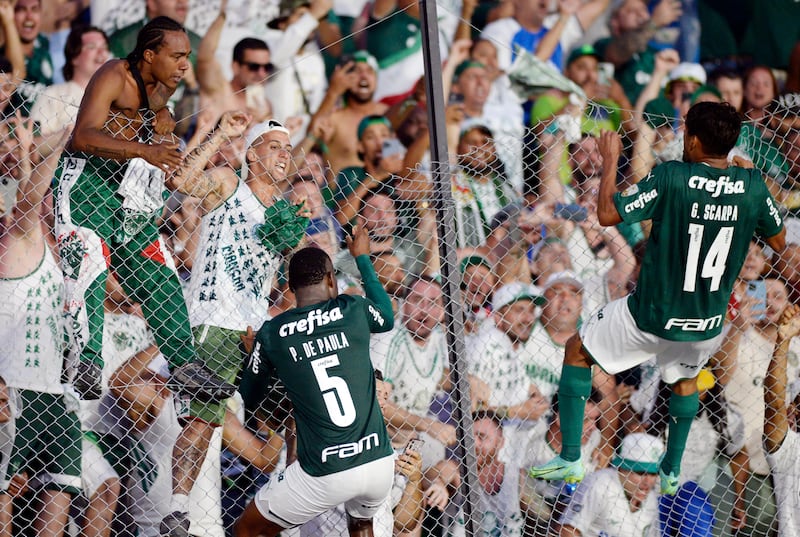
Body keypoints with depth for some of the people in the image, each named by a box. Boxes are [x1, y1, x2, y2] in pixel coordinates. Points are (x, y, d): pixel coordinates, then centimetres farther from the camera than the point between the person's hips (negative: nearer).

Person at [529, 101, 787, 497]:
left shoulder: (671, 178, -22)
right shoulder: (752, 186, -10)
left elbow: (608, 214, -18)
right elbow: (779, 241, 7)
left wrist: (610, 160, -4)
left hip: (652, 316, -4)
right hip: (707, 326, 4)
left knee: (577, 351, 20)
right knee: (685, 377, 37)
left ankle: (570, 460, 19)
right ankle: (672, 472, 43)